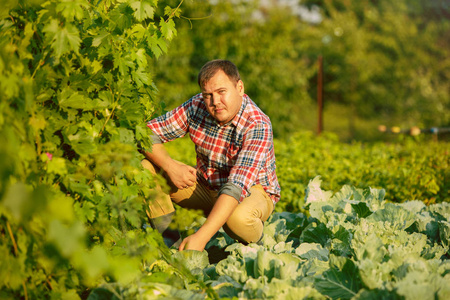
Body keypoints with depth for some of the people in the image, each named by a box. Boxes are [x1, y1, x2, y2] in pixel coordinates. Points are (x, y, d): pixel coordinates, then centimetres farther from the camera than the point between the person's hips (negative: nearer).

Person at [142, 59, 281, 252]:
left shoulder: (257, 126, -30)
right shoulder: (196, 106, -14)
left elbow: (237, 186, -40)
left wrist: (201, 237, -50)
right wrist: (169, 166, -28)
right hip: (205, 185, 5)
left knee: (237, 217, -41)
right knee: (146, 167, -13)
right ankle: (165, 237, -5)